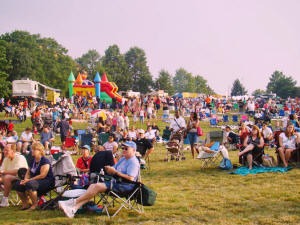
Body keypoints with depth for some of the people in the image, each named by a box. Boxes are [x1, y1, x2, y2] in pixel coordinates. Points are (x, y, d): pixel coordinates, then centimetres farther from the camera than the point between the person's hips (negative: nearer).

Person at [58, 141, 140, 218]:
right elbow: (114, 170, 22)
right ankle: (74, 209, -21)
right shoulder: (122, 159, 22)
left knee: (97, 186, -23)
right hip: (115, 181, 9)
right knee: (93, 185, -10)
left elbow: (131, 178, -23)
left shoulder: (134, 162, -9)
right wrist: (109, 169, -3)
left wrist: (115, 172, -20)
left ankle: (74, 202, -19)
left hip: (126, 185, -9)